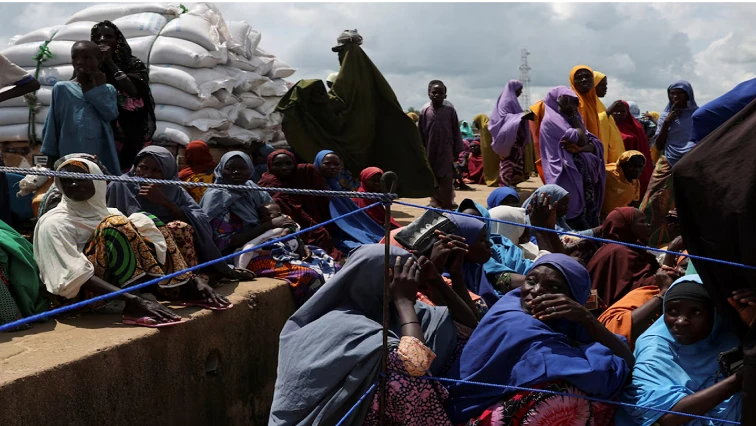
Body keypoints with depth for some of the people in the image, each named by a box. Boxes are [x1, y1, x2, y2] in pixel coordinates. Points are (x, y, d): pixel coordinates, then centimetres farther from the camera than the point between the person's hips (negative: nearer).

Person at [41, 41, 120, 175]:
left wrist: (99, 87, -5)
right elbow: (52, 125, 7)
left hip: (101, 156, 1)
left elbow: (111, 114, -10)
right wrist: (51, 157, 5)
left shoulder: (107, 89, 8)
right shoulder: (62, 88, 5)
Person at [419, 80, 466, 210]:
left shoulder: (450, 110, -1)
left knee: (447, 178, -2)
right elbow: (421, 133, 4)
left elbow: (456, 132, 2)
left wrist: (457, 150, 0)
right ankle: (436, 202, 21)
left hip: (446, 150, -2)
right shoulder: (424, 111, 1)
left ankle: (447, 204, 2)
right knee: (432, 178, 10)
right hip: (431, 151, 2)